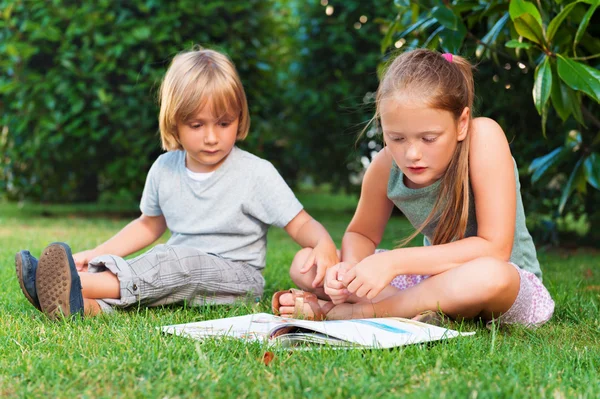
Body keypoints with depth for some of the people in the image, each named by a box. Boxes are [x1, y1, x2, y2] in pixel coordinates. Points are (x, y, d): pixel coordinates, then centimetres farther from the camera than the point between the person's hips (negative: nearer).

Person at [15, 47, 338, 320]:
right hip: (178, 275, 6)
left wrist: (323, 245, -33)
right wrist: (95, 254, 11)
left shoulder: (256, 174, -10)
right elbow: (150, 224, 20)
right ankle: (84, 304, -50)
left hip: (236, 276, -6)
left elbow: (300, 223, -10)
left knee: (180, 263, -32)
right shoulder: (164, 169, 4)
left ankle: (82, 284, -44)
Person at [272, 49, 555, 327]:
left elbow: (495, 248, -29)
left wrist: (394, 261, -32)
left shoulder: (483, 137, -26)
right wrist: (350, 268, -21)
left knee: (490, 275, -42)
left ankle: (338, 312, -24)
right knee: (305, 264, -6)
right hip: (434, 275, 4)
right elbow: (361, 234, 4)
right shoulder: (385, 167, -13)